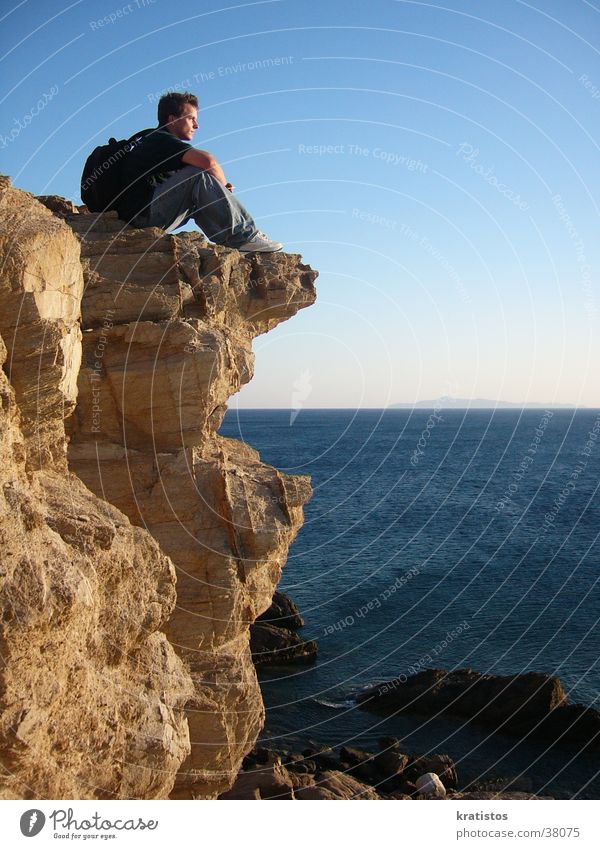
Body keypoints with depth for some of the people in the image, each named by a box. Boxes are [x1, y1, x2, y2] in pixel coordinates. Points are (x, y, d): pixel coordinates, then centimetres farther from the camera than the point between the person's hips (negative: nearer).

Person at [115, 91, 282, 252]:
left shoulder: (151, 139, 25)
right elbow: (207, 161, -23)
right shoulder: (161, 139, -7)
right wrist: (224, 185, -4)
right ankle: (245, 236, -19)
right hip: (143, 214, -10)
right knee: (199, 175, -19)